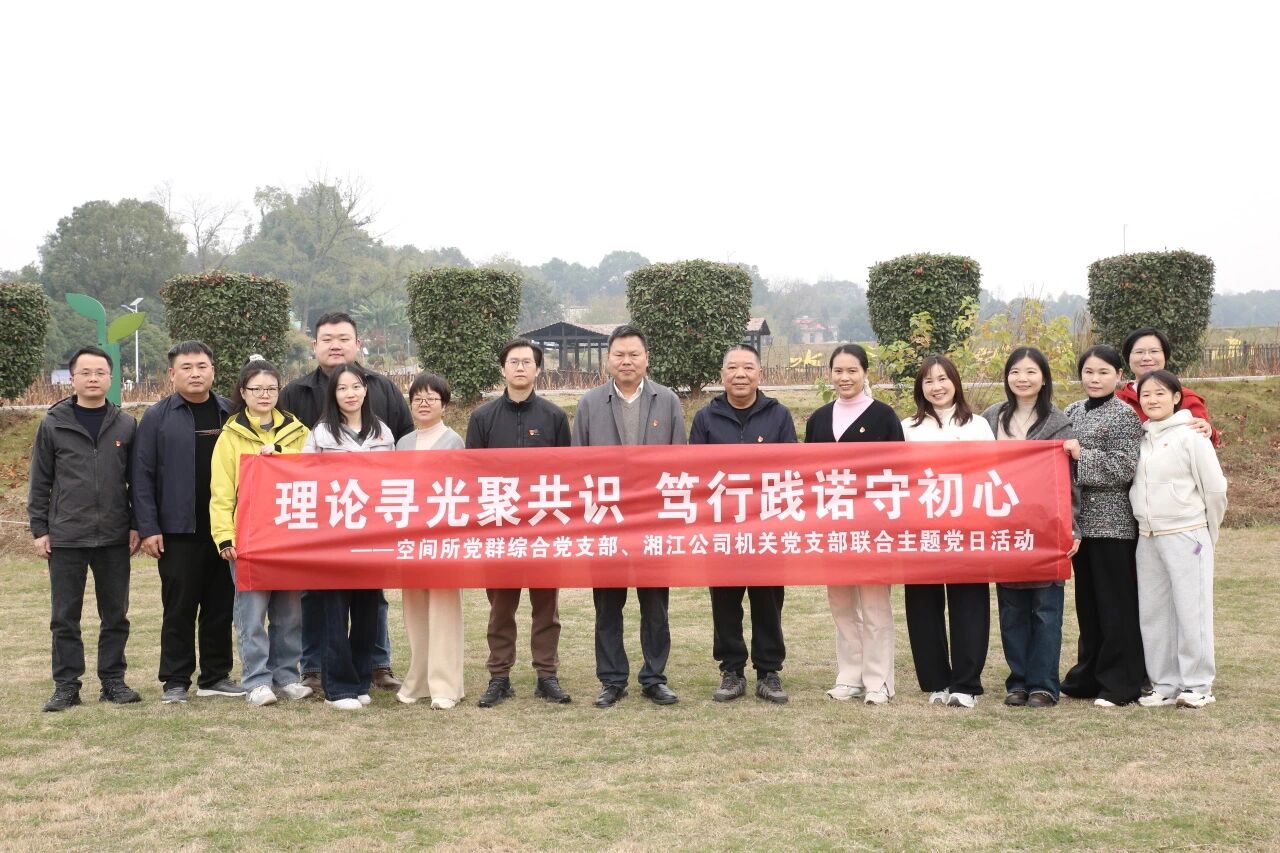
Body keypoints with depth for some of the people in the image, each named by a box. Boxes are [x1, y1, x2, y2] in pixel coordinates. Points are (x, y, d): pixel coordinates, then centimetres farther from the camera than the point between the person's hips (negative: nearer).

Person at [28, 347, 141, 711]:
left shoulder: (127, 425, 5)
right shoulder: (53, 425, 2)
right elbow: (39, 482, 4)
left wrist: (136, 525, 2)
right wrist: (39, 529, -1)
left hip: (114, 538, 1)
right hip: (65, 538, -1)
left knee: (116, 615, 8)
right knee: (65, 617, 4)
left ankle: (113, 681, 18)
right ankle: (66, 686, 13)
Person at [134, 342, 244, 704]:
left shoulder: (231, 413, 8)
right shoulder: (158, 417, 1)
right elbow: (143, 476, -2)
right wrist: (148, 528, -8)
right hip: (177, 531, -3)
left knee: (221, 606, 8)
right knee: (179, 608, 2)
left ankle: (216, 676, 19)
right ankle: (176, 680, 11)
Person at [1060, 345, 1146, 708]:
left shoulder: (1124, 414, -8)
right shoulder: (1073, 411, 12)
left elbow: (1124, 468, -15)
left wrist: (1081, 455, -18)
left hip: (1112, 521, -7)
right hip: (1081, 520, 7)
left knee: (1116, 604, -1)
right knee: (1087, 602, 14)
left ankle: (1119, 683, 6)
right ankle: (1088, 675, 23)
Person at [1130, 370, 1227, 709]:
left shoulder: (1190, 436, -7)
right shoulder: (1140, 438, 10)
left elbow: (1215, 489, -4)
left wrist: (1209, 534, 2)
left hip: (1186, 537, -6)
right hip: (1147, 538, 6)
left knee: (1191, 610, -2)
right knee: (1152, 612, 8)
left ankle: (1197, 684, 8)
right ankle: (1164, 683, 17)